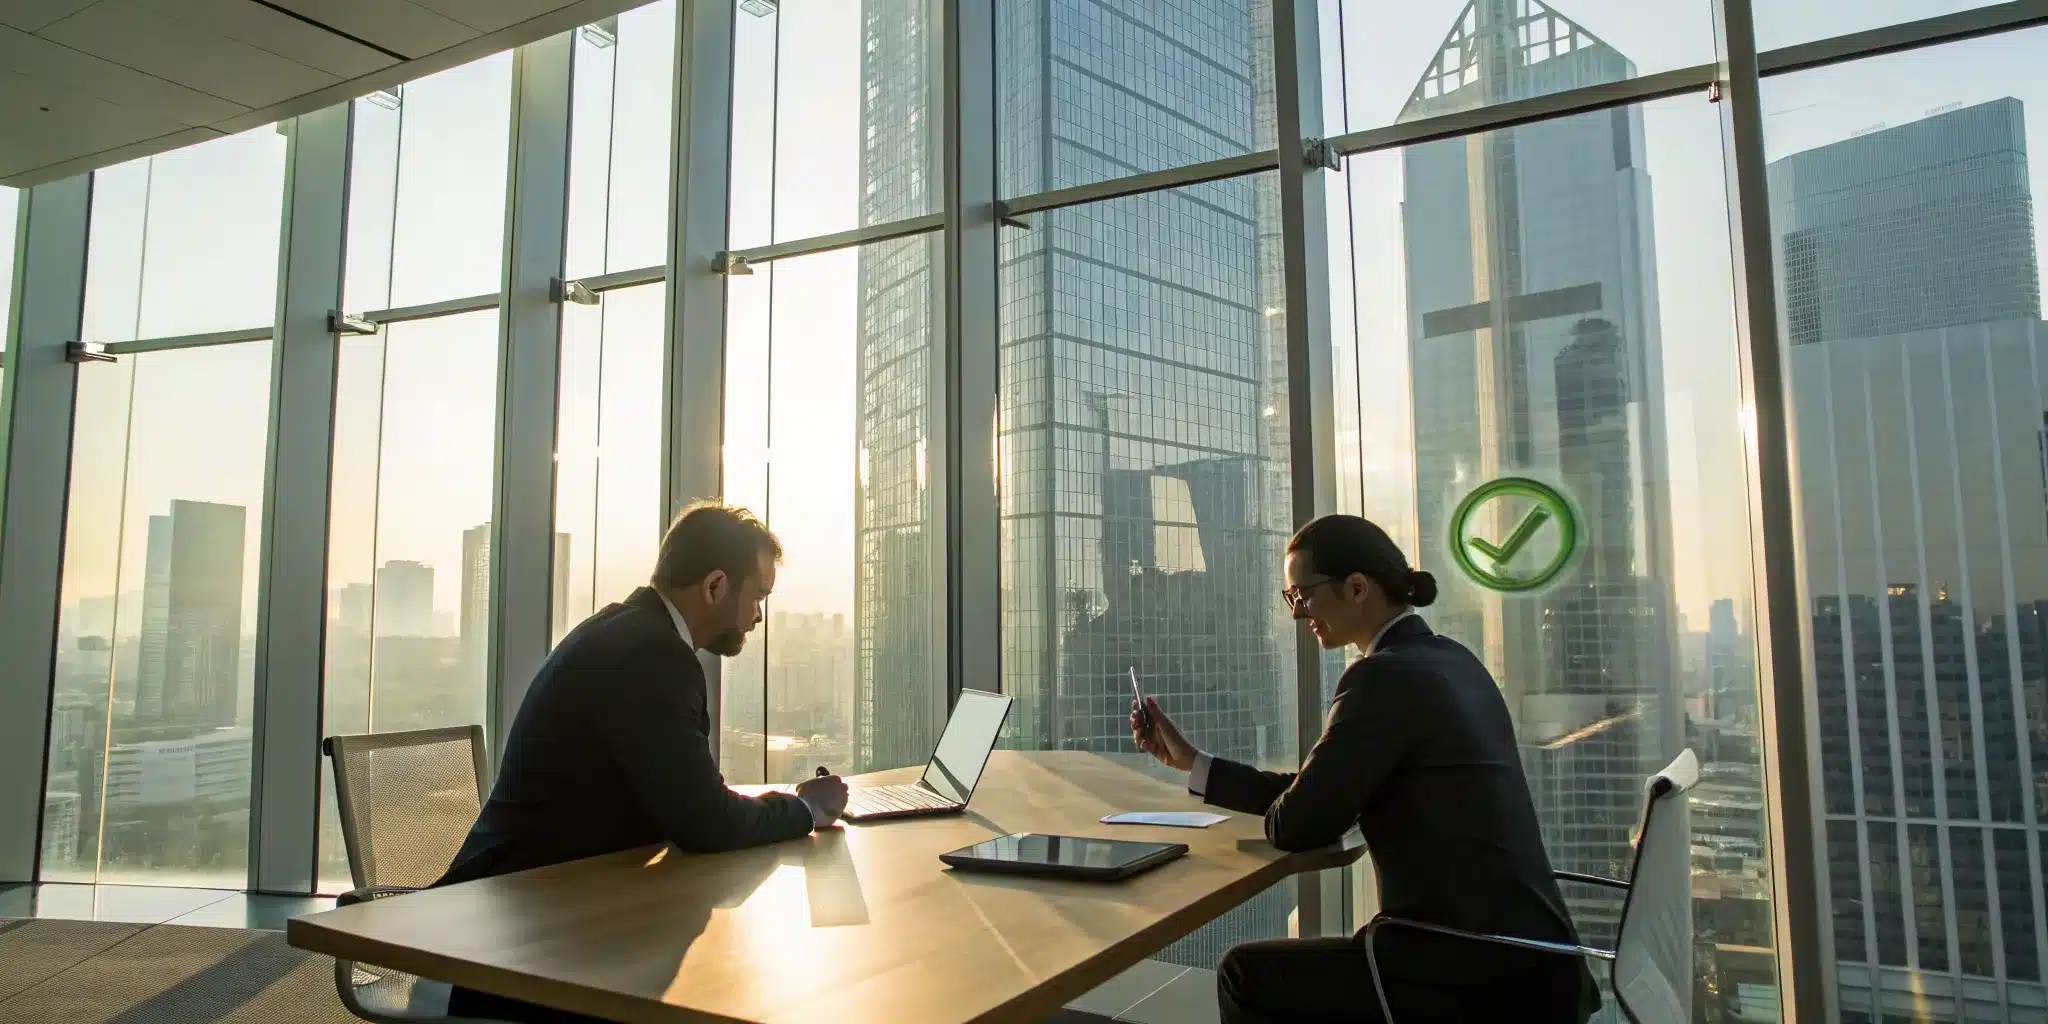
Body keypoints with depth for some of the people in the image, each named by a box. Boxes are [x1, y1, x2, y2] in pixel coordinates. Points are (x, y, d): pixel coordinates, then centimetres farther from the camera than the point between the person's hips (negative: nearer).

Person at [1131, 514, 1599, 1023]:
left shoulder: (1387, 675, -18)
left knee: (1246, 974, 4)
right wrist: (1191, 761, 15)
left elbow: (1299, 823, -15)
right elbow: (1323, 794, 13)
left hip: (1478, 972, -9)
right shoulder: (1445, 660, 11)